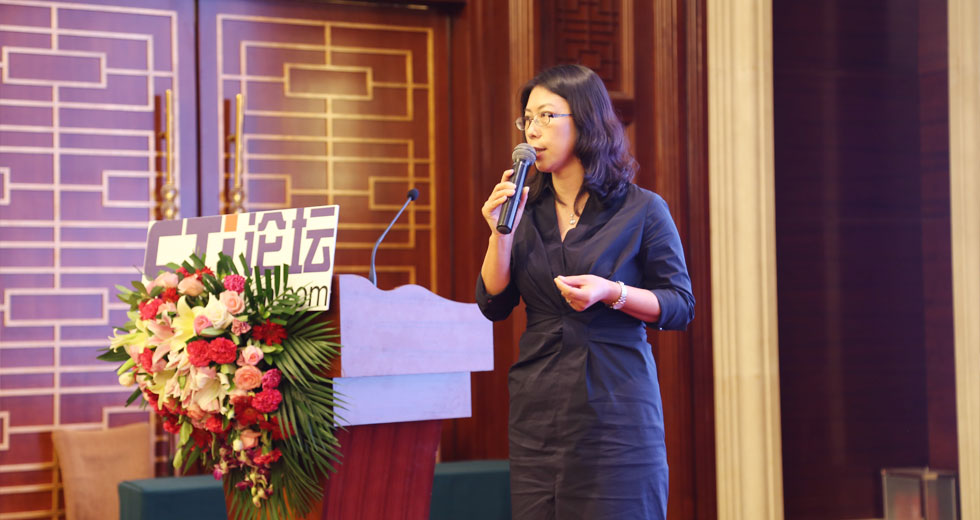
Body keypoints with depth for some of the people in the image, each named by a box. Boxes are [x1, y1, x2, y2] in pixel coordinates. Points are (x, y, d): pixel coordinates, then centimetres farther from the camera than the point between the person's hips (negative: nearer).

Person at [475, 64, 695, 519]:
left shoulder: (642, 210, -2)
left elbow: (681, 306, -2)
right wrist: (501, 233, -6)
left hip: (615, 414, -4)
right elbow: (493, 305, 7)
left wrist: (612, 293, -17)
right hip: (537, 412, 4)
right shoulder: (525, 210, 10)